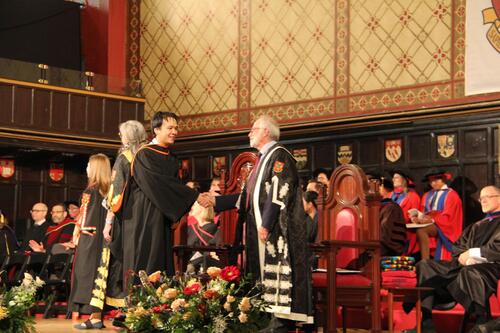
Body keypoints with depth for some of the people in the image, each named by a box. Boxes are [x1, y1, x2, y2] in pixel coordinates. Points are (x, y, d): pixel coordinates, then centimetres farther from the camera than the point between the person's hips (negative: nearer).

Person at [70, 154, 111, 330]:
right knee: (99, 275, 9)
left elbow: (83, 217, -10)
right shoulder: (109, 191, 8)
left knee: (87, 274, -4)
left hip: (89, 237, -7)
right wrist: (103, 232, 17)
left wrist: (75, 235, 0)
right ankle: (98, 315, 9)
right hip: (103, 238, 7)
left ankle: (94, 318, -8)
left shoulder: (90, 191, -11)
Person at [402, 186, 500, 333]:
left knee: (468, 273, -42)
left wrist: (472, 253, -7)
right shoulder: (477, 226, 29)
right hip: (466, 265, 8)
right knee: (425, 266, -10)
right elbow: (457, 246, 22)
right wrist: (463, 256, -1)